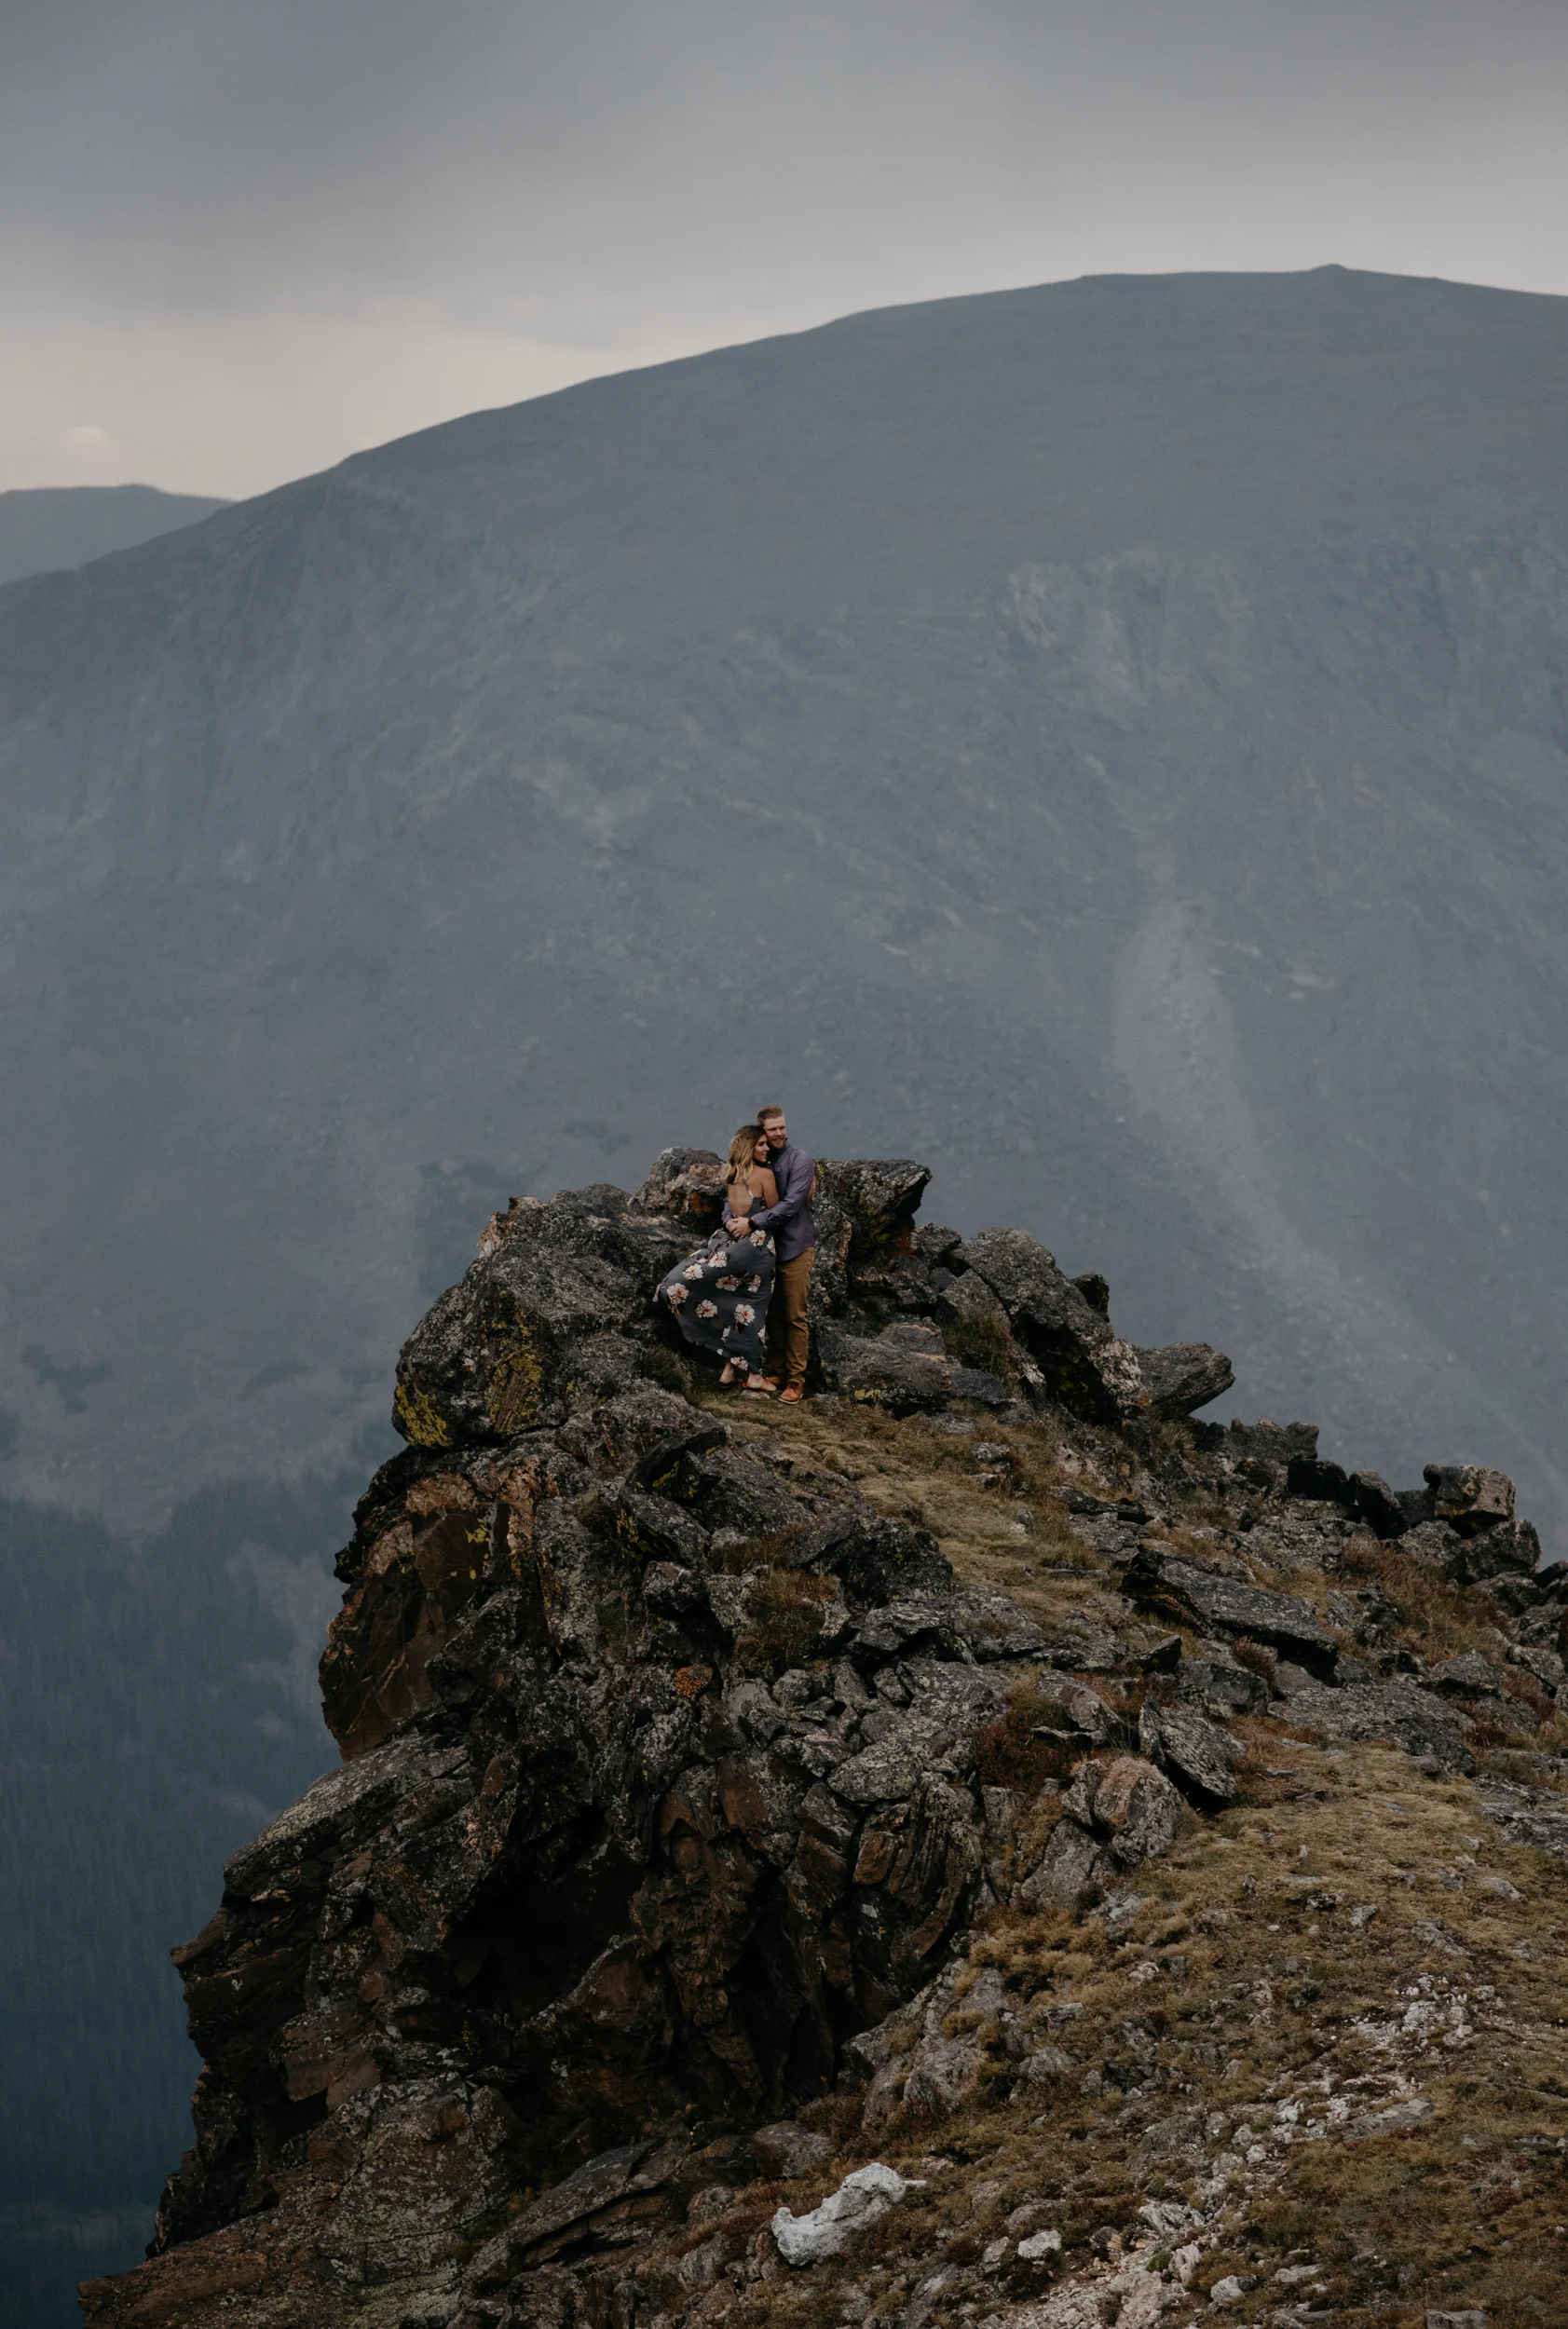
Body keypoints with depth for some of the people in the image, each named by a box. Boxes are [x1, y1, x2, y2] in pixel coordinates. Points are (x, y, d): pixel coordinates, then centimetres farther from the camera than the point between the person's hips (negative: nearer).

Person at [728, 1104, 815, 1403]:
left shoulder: (799, 1161, -12)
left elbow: (790, 1204, -20)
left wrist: (754, 1221, -24)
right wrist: (733, 1218, -12)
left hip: (795, 1246, -5)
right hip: (769, 1244, 5)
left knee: (795, 1316, -2)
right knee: (773, 1314, 11)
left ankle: (796, 1380, 4)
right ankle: (777, 1371, 21)